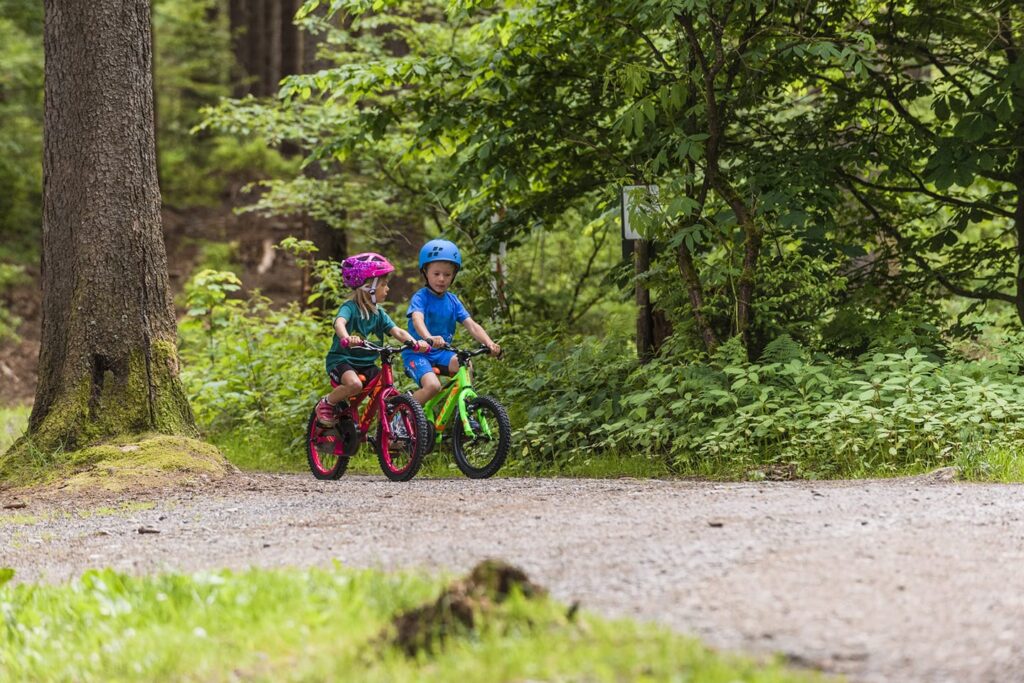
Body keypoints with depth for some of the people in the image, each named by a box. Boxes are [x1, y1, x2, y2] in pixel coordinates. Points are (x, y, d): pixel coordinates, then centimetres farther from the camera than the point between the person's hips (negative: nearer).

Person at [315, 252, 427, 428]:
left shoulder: (379, 314, 6)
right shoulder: (350, 308, -14)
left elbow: (397, 331, -6)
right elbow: (339, 322, -35)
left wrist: (415, 342, -28)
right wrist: (346, 338, -59)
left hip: (366, 365, 6)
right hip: (342, 360, -6)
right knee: (354, 384, -36)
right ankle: (326, 404, -9)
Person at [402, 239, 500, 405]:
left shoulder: (452, 301, 5)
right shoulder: (420, 298, -12)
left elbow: (471, 325, -4)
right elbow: (417, 320, -33)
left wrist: (489, 343, -24)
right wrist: (429, 338, -55)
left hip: (440, 354, 5)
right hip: (417, 353, -5)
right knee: (433, 386, -30)